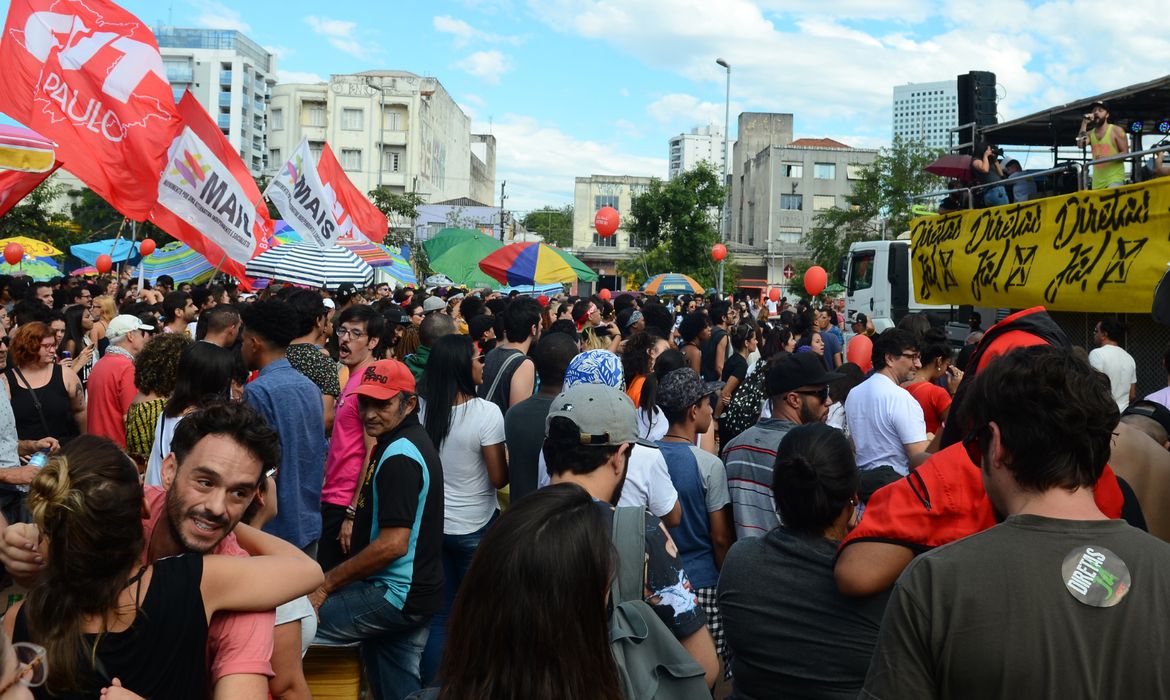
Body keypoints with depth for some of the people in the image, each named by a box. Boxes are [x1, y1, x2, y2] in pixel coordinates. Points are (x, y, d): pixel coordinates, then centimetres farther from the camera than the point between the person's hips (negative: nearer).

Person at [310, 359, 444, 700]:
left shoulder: (398, 457, -20)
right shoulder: (414, 441, 11)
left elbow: (393, 544, -25)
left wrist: (326, 584, -18)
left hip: (395, 595, -10)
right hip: (417, 593, 10)